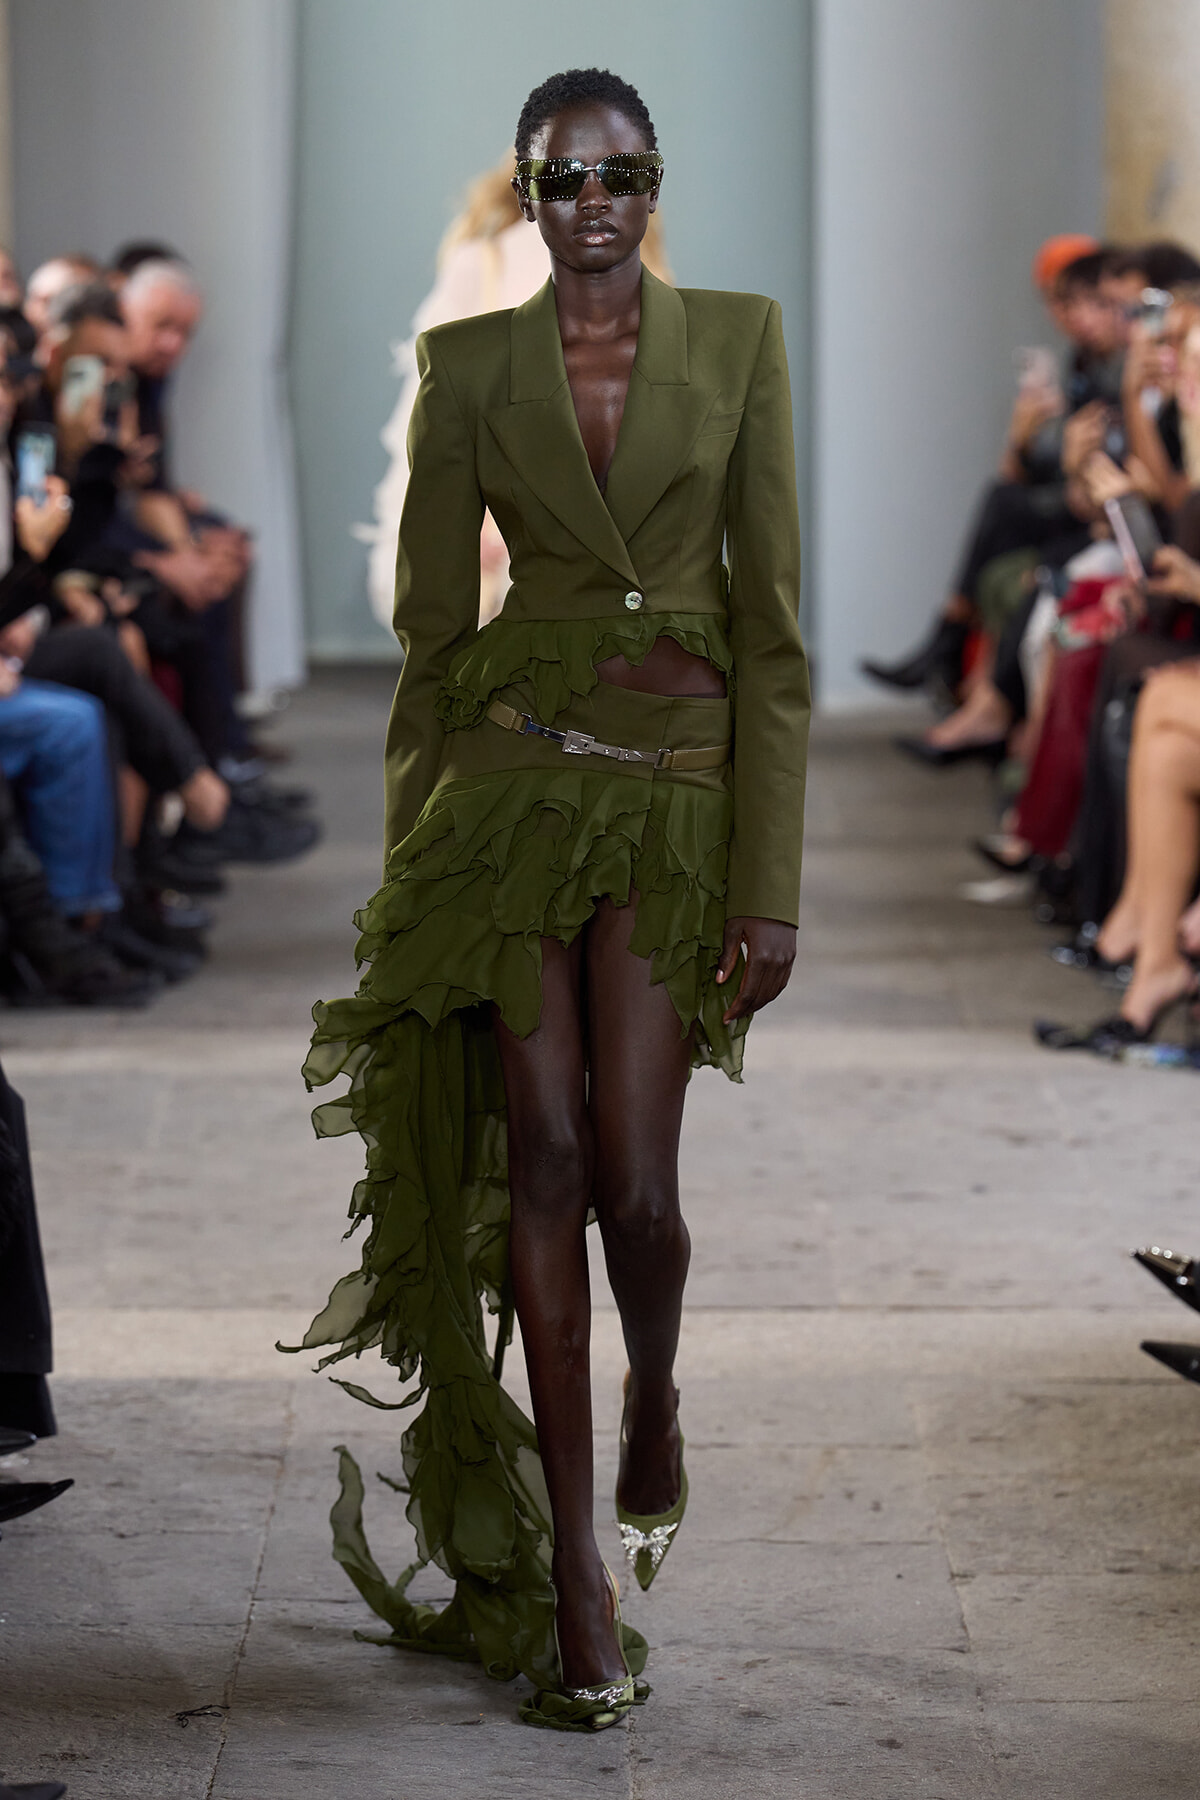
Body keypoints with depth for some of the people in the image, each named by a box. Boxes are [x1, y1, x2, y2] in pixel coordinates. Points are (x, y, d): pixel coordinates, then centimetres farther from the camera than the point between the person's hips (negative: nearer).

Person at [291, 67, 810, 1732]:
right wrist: (407, 873, 5)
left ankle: (654, 1397, 27)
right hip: (514, 772, 1)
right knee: (544, 1158, -3)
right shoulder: (469, 366, 6)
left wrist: (770, 880, -5)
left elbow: (770, 619, 1)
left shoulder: (738, 339, 4)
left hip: (678, 783, -1)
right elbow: (431, 628, 8)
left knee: (633, 1176, -9)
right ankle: (575, 1572, 5)